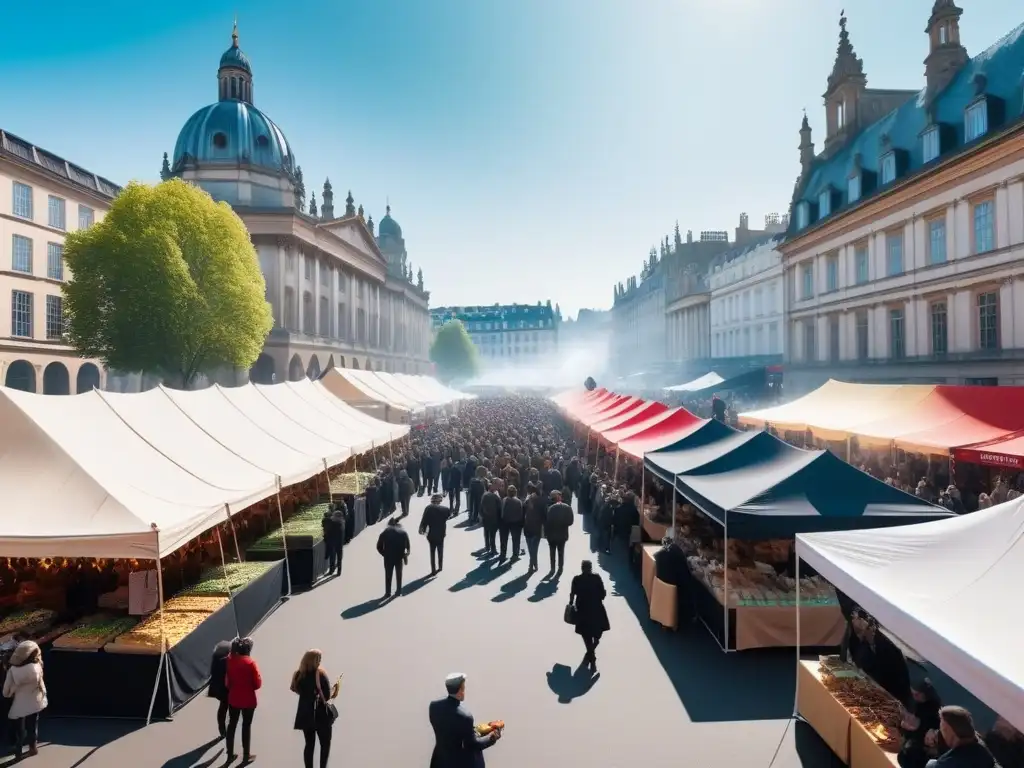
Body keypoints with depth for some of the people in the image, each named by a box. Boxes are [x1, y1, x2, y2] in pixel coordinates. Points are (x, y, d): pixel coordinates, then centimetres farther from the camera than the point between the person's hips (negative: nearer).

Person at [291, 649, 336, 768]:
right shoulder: (320, 674, -18)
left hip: (305, 715, 5)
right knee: (325, 744, 12)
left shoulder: (298, 674, -2)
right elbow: (327, 696, -18)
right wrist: (334, 693, 2)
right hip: (321, 715, -5)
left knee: (309, 744, 15)